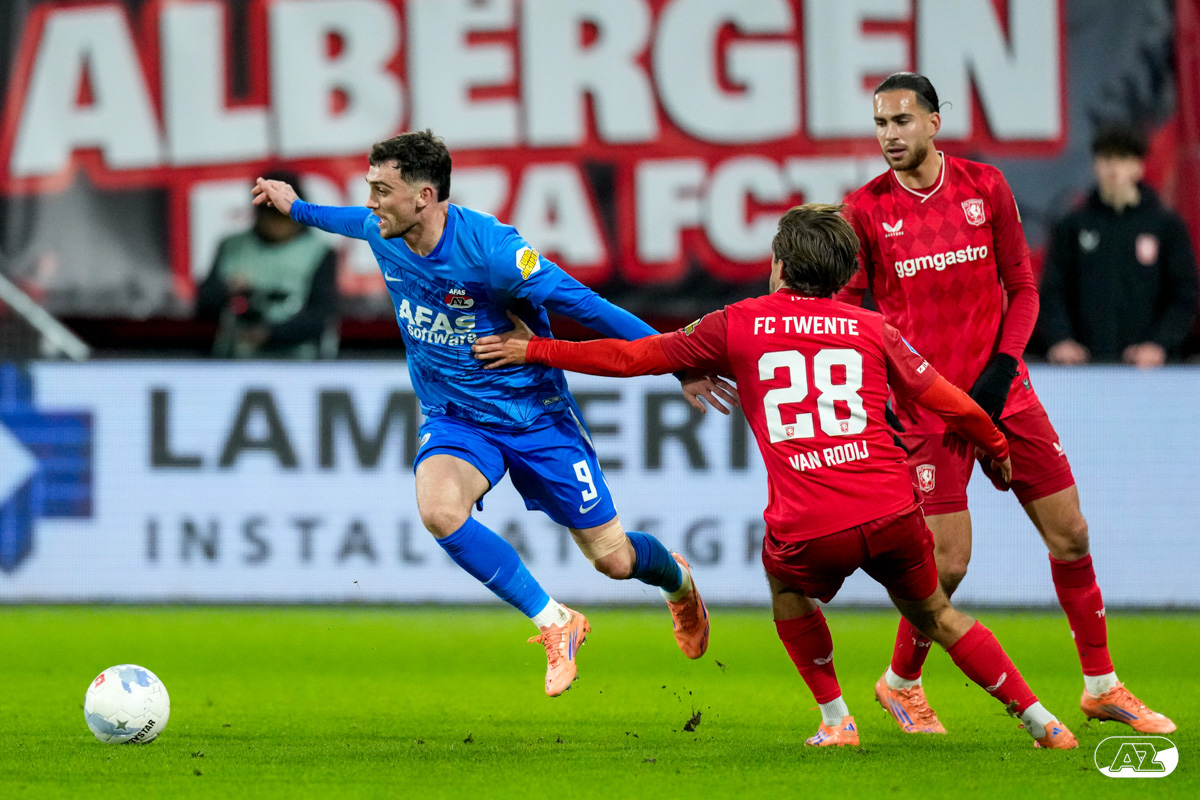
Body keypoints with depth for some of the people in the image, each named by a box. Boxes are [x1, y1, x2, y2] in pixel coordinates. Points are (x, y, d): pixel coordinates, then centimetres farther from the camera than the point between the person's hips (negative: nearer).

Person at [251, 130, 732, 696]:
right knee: (438, 508, -30)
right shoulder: (384, 235, -9)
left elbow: (587, 307, -22)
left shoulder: (490, 249, -28)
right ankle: (554, 623, -12)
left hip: (534, 412, -4)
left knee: (613, 558, 2)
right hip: (453, 419, 4)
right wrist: (296, 209, 34)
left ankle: (677, 580, 42)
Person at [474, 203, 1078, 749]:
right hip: (891, 513, 2)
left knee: (786, 584, 31)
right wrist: (996, 449, 40)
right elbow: (952, 403, 20)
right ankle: (1040, 721, 18)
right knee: (935, 615, 23)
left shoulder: (738, 325, 10)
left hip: (808, 530, -2)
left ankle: (835, 718, 25)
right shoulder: (872, 329, 14)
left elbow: (629, 357, 14)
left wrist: (534, 350, 24)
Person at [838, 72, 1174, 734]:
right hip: (926, 404, -3)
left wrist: (1003, 364, -7)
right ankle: (900, 683, 16)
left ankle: (1101, 686, 18)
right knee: (947, 562, -9)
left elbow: (1021, 288, 8)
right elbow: (843, 310, 2)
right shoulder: (865, 210, -4)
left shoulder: (985, 187, 3)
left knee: (1069, 533, 5)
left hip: (1002, 392, 3)